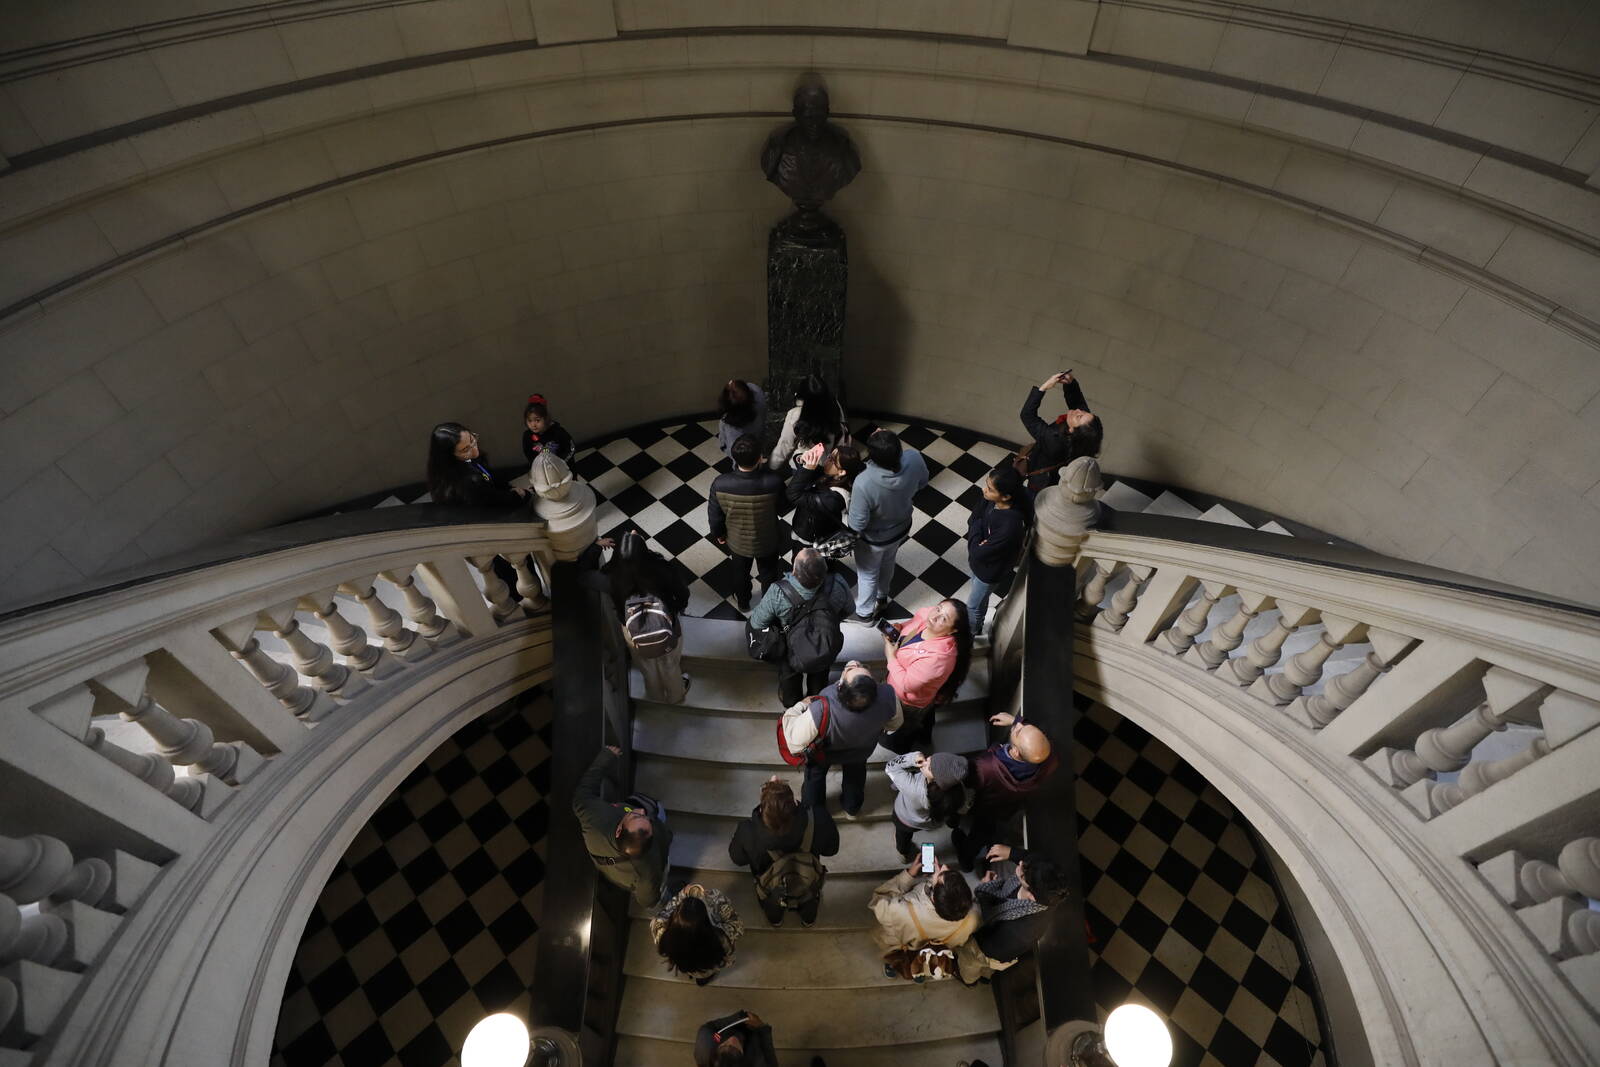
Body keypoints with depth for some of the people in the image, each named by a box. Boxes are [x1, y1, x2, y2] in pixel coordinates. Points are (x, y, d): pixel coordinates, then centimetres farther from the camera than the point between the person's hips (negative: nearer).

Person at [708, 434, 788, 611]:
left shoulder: (720, 484, -32)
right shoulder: (774, 481, -37)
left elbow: (715, 516, -15)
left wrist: (718, 534, 7)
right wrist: (765, 468, -7)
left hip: (738, 542, 1)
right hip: (767, 542, -1)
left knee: (740, 573, 32)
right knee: (769, 575, 30)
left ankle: (742, 602, 59)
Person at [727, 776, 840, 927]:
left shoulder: (748, 832, -42)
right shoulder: (817, 819, -43)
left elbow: (737, 858, -16)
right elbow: (831, 849, -18)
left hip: (772, 892, 0)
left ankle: (775, 919, 59)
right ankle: (808, 918, 58)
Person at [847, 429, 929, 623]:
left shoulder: (864, 483, -44)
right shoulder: (914, 458, -31)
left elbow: (857, 524, -28)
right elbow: (922, 483, -7)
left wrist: (851, 499, -11)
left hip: (874, 538, -4)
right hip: (902, 527, 5)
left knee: (867, 574, 26)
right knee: (887, 563, 34)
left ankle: (864, 613, 51)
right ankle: (882, 596, 62)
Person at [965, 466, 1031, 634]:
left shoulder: (1010, 526, -44)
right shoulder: (992, 501, -23)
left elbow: (977, 552, -34)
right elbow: (972, 519, -5)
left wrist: (977, 523, -24)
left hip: (990, 570, -6)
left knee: (973, 605, 22)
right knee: (980, 598, 34)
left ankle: (969, 634, 53)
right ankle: (977, 626, 63)